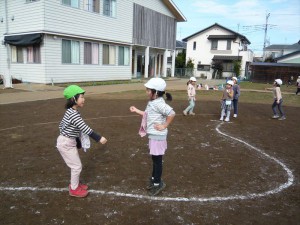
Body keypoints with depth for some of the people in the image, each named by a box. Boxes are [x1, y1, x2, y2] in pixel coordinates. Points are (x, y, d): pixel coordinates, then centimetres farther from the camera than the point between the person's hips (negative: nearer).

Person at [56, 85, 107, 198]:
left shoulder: (71, 112, 5)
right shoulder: (73, 114, -26)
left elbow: (61, 125, 14)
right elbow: (85, 128, -30)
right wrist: (99, 138, -29)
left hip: (69, 142, 9)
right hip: (66, 144, -9)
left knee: (76, 165, 20)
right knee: (77, 166, 2)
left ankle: (75, 183, 38)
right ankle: (74, 189, 18)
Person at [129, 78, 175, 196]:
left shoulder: (158, 103, -24)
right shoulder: (152, 102, 7)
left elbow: (171, 113, -34)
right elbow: (148, 115, 17)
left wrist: (164, 126, -24)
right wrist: (136, 110, 20)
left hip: (158, 136, -10)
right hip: (153, 135, 10)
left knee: (157, 160, 5)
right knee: (155, 159, 21)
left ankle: (158, 183, 21)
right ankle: (154, 179, 38)